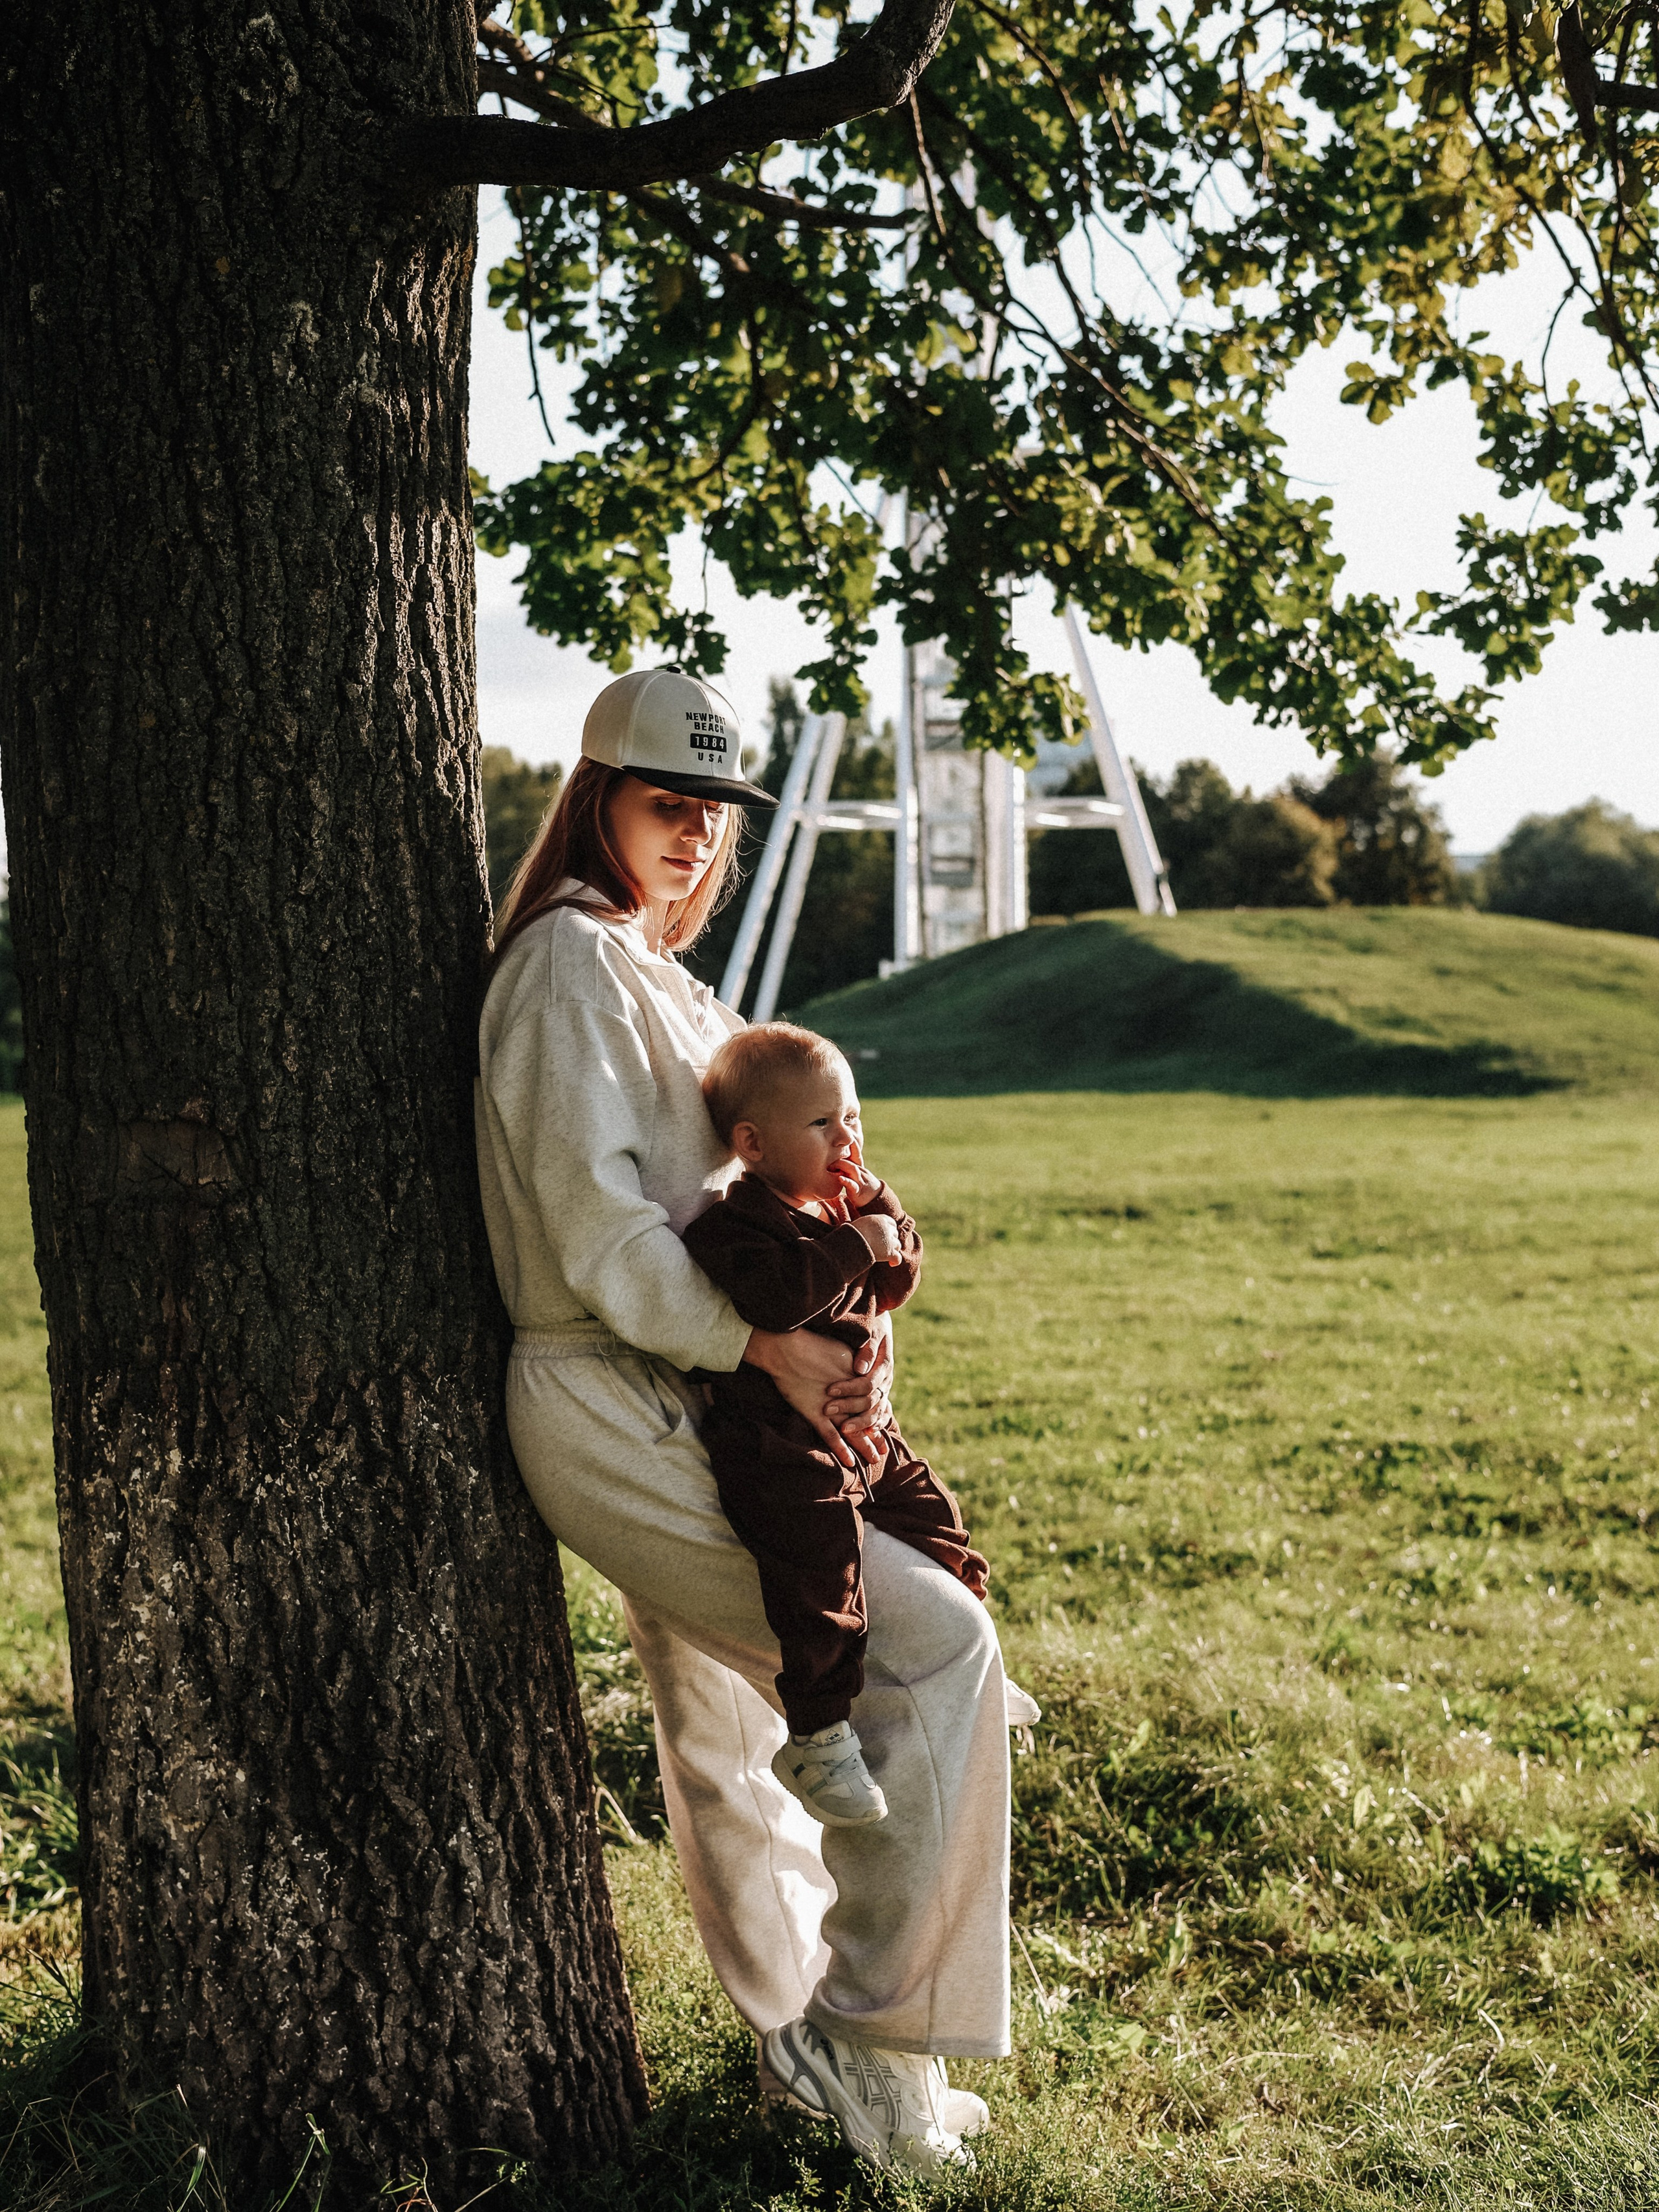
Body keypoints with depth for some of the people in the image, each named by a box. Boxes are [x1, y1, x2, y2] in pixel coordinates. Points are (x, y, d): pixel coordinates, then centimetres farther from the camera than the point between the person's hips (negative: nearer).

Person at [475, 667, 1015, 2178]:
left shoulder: (659, 978, 18)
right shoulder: (575, 958, -12)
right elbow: (597, 1223, -20)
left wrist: (846, 1338, -5)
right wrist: (768, 1347, -20)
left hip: (676, 1409, 10)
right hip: (611, 1412, -10)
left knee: (724, 1731, 19)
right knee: (937, 1643, -11)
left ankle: (803, 2042, 34)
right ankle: (874, 2033, -2)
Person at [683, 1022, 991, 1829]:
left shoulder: (843, 1208, 14)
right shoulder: (736, 1224, -16)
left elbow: (895, 1284, 16)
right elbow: (777, 1291, -34)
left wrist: (880, 1209, 1)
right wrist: (855, 1244, -25)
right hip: (772, 1443, -9)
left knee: (931, 1517, 16)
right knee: (820, 1557, -24)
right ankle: (818, 1739, -15)